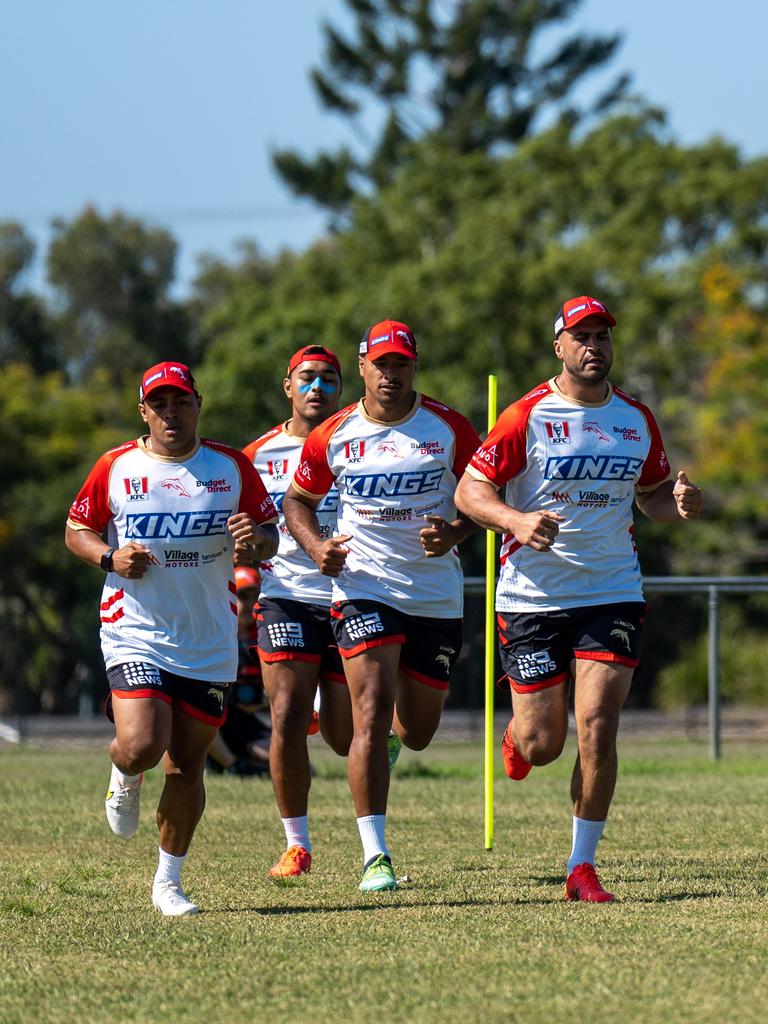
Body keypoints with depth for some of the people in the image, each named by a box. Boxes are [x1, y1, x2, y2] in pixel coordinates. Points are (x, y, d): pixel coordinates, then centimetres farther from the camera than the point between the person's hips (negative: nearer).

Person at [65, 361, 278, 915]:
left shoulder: (232, 467, 4)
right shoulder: (116, 468, 0)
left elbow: (270, 535, 10)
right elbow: (76, 529, 10)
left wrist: (254, 540, -14)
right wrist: (110, 557, -10)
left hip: (210, 645, 2)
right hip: (136, 634, -2)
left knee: (187, 767, 4)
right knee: (141, 746, -21)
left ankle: (169, 881, 20)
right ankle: (125, 776, 17)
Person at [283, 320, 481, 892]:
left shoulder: (448, 429, -2)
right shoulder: (333, 436, 0)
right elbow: (298, 500, 13)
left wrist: (454, 533, -16)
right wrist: (316, 546, -7)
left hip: (437, 594, 1)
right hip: (365, 588, -1)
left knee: (417, 733, 11)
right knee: (372, 716, -17)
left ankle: (399, 716, 52)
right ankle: (375, 856, -15)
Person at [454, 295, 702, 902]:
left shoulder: (637, 419, 7)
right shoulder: (528, 417, -6)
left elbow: (650, 493, 20)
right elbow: (469, 491, -6)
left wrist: (678, 503, -4)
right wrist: (517, 521, -25)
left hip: (612, 593, 2)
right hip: (533, 596, -2)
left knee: (597, 727, -11)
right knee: (542, 745, 0)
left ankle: (583, 866, 0)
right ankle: (516, 734, 39)